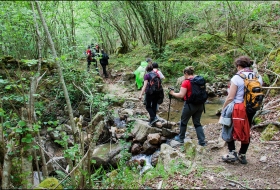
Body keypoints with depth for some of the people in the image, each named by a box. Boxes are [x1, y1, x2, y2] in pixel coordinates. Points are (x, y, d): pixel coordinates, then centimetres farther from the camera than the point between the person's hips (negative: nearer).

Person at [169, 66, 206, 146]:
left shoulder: (186, 82, -15)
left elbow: (181, 95, -19)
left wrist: (172, 93, -4)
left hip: (190, 105, -6)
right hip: (199, 104, 6)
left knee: (183, 121, 15)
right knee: (197, 123, 14)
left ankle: (181, 138, 31)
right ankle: (202, 141, 10)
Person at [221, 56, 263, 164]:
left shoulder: (237, 78, -14)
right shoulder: (258, 78, 3)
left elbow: (230, 97, -15)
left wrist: (223, 108, -3)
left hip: (237, 109, -5)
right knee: (246, 132, 16)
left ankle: (232, 153, 8)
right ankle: (242, 155, 24)